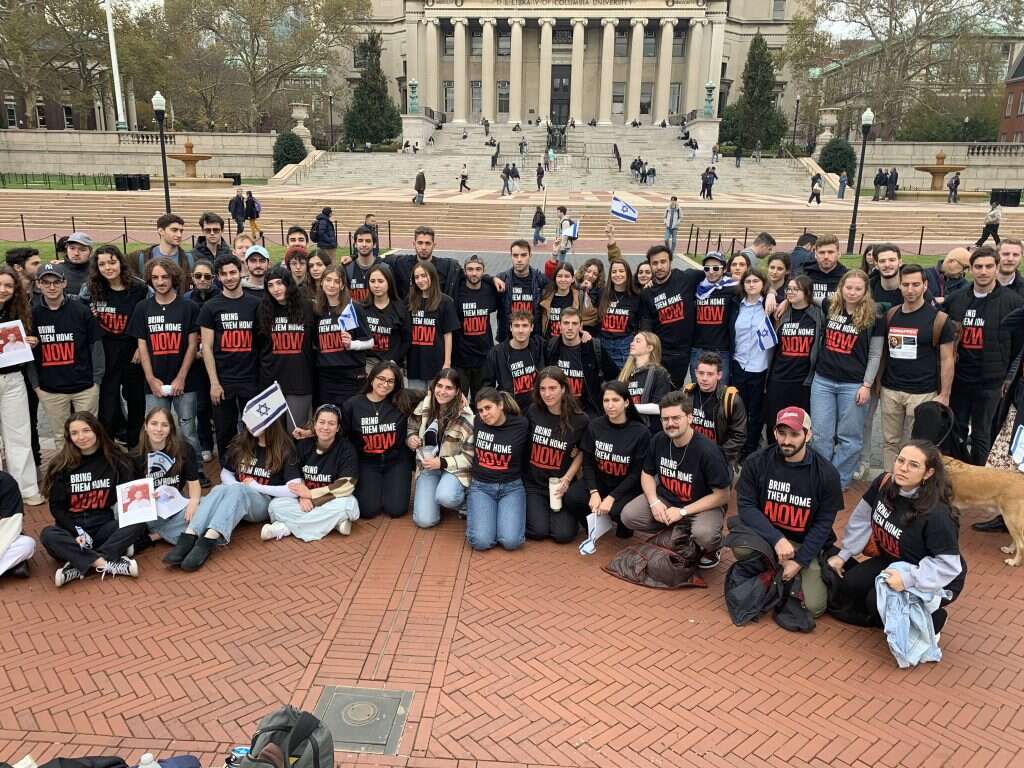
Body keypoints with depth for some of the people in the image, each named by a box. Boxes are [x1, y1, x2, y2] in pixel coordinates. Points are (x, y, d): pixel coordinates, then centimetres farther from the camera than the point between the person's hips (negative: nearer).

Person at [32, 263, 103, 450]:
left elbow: (96, 345, 1)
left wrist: (97, 380, -2)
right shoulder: (33, 315, 3)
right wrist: (35, 384, 3)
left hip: (85, 387, -1)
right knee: (60, 437, 9)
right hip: (50, 390, 2)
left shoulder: (81, 311, -2)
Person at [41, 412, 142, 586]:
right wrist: (77, 532, -16)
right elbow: (56, 506, -1)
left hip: (104, 526, 1)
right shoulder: (61, 465, -2)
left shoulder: (115, 459, 1)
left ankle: (80, 566, -32)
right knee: (48, 535, -32)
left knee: (138, 524, -27)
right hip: (72, 528, -1)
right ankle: (107, 564, -36)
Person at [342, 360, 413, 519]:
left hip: (396, 461, 0)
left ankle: (388, 485, 25)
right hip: (367, 463, 0)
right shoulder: (352, 405, -6)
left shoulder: (402, 402, -9)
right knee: (368, 510, -12)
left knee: (396, 509, -10)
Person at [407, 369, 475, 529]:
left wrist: (442, 462, -21)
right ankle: (430, 495, 20)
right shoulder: (424, 407, -4)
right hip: (427, 466, 3)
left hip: (454, 468, -3)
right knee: (424, 520, -13)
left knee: (445, 497, -37)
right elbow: (411, 429, 14)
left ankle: (464, 501, 0)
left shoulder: (466, 417, -15)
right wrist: (410, 438, -9)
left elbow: (470, 456, -12)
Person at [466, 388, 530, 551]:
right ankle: (480, 515, 15)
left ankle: (507, 514, 13)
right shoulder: (477, 423, -4)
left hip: (511, 487, -1)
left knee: (511, 541, -21)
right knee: (481, 542, -19)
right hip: (481, 486, 1)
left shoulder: (521, 425, -10)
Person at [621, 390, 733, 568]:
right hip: (665, 498, 5)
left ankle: (712, 548, 3)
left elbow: (722, 495, -19)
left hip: (704, 505, -5)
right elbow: (647, 474, 6)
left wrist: (682, 512, -22)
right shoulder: (658, 441, -10)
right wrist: (654, 502, -14)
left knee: (704, 535, -36)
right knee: (629, 515, -15)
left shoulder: (708, 451, -25)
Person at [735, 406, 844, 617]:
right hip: (767, 535, 0)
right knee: (742, 548, -33)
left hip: (807, 545, 0)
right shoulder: (756, 462, -11)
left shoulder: (826, 473, -10)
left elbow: (823, 523, -7)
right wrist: (777, 539, -26)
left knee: (814, 606, -14)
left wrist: (800, 561, -14)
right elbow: (746, 506, -13)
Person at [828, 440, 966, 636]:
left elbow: (948, 565, -29)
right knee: (848, 585, -9)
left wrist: (909, 578, -40)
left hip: (936, 578, -6)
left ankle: (930, 621, 6)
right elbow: (862, 519, -1)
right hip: (892, 562, 6)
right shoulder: (884, 484, -15)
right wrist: (844, 555, 4)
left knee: (878, 601, -23)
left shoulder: (937, 513, -32)